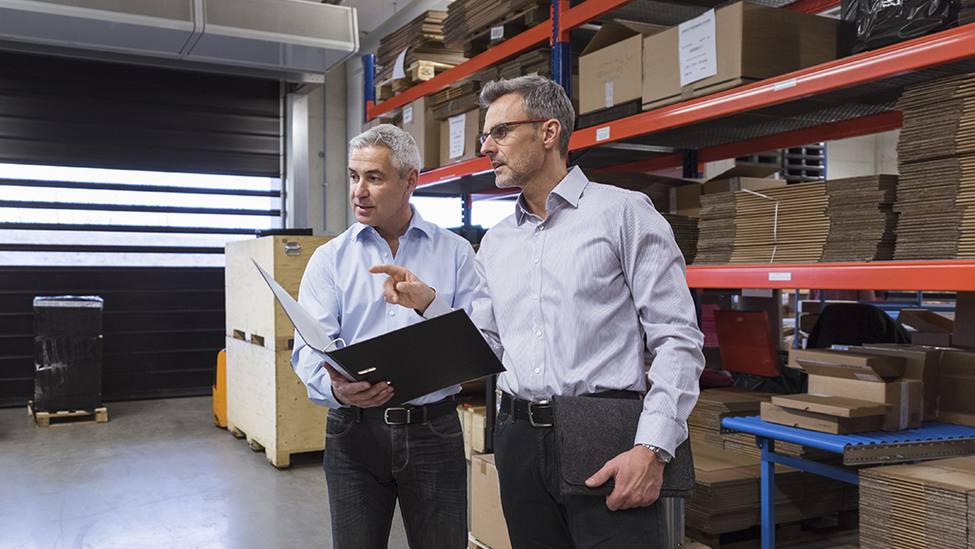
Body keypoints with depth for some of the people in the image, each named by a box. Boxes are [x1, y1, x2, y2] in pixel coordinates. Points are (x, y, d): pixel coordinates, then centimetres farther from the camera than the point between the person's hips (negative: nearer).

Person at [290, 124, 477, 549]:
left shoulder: (455, 252, 5)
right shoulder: (329, 259, 6)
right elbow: (310, 348, -5)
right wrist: (336, 388, -25)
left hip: (434, 430, 0)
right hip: (354, 432, 1)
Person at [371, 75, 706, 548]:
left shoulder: (623, 212, -3)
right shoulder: (495, 243, 15)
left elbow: (676, 339, -9)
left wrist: (653, 447, -18)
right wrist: (428, 303, 2)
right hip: (519, 436, 6)